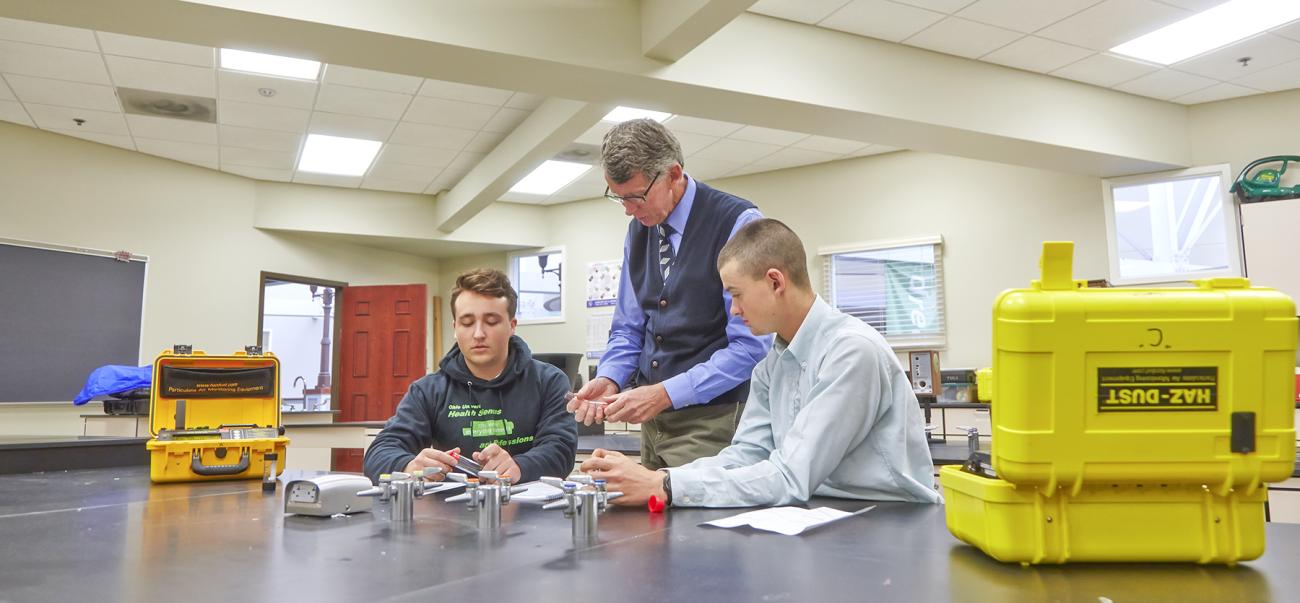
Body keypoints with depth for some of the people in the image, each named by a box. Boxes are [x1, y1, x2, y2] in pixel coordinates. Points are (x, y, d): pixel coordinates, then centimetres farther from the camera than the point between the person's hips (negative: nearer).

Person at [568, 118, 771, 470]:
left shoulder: (737, 222, -13)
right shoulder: (638, 229, 8)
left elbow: (750, 346, -16)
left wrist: (665, 394, -20)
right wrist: (609, 379, -5)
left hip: (714, 423, -6)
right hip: (655, 420, 6)